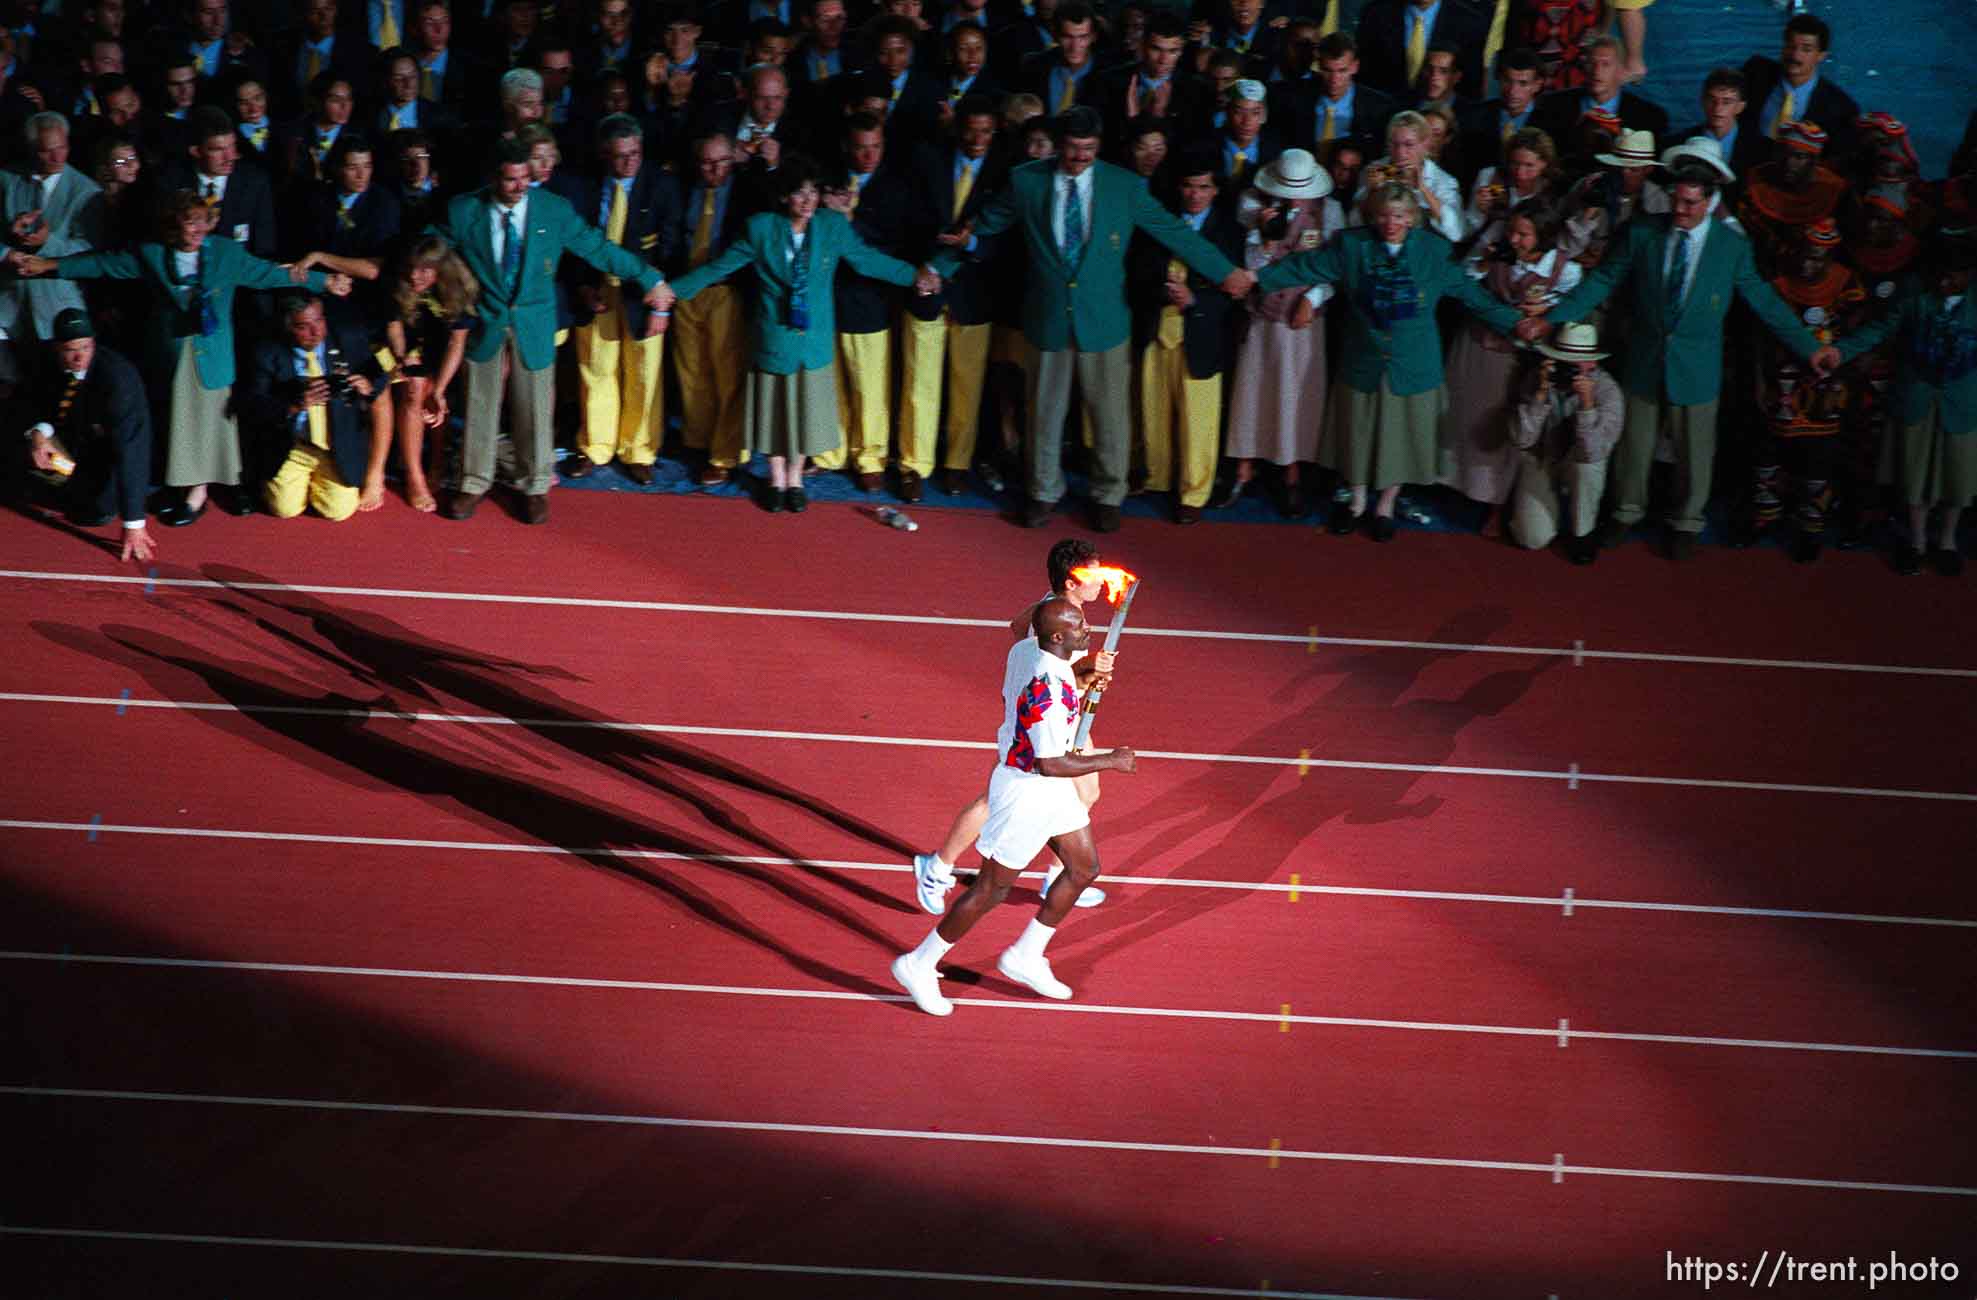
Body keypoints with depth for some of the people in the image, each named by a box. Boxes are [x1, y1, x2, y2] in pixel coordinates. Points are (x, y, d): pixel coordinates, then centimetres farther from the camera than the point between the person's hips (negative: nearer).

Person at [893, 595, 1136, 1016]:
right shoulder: (1048, 689, -33)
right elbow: (1049, 764, -33)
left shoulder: (1024, 657, -3)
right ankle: (919, 966, 19)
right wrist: (1109, 761, -22)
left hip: (1052, 790, 10)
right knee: (992, 890, 4)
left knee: (1084, 868, 18)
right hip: (1024, 792, -10)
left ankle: (1025, 957, 30)